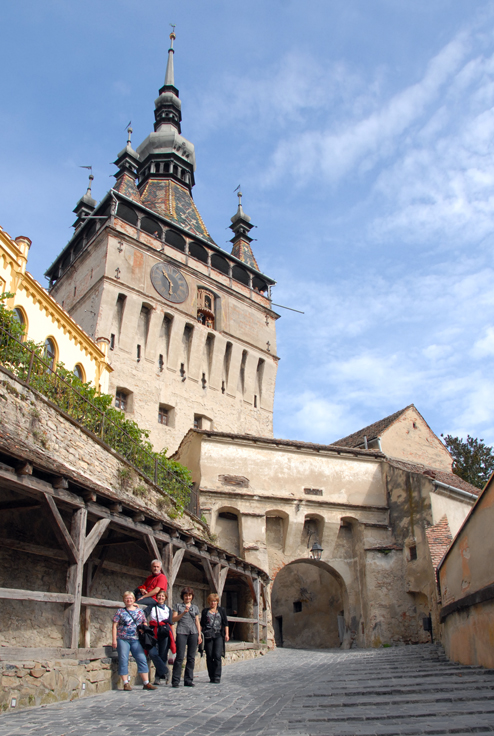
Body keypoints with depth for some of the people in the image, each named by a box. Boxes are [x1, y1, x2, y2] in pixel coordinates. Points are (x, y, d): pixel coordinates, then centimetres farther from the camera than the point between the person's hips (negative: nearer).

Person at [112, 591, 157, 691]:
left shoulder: (139, 611, 12)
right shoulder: (120, 611, 5)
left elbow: (145, 624, 17)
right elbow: (114, 626, 2)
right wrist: (114, 640, -6)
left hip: (136, 640, 2)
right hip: (122, 639, -2)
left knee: (142, 659, -3)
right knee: (123, 660, -4)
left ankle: (146, 683, 2)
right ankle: (126, 683, 5)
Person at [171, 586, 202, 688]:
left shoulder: (195, 607, 18)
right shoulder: (178, 606, 10)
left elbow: (197, 622, 18)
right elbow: (174, 619, 0)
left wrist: (199, 635, 10)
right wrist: (184, 612, -13)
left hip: (193, 633, 3)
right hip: (181, 633, -3)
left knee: (191, 657, 2)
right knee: (180, 656, -9)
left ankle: (188, 680, 9)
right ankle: (175, 680, -2)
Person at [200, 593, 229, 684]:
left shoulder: (221, 610, 12)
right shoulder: (205, 611, 13)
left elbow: (225, 623, 10)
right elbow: (201, 623, 15)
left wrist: (227, 634, 1)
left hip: (218, 635, -1)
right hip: (208, 635, 1)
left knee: (217, 656, -11)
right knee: (209, 656, 1)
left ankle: (217, 676, -7)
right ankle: (211, 676, 11)